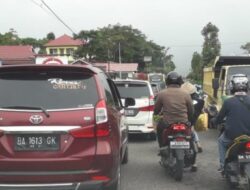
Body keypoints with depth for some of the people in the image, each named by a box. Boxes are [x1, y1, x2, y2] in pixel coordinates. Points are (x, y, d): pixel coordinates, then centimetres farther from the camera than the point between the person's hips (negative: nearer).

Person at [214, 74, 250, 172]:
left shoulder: (228, 102, -11)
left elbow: (218, 119, 1)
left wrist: (215, 121, 23)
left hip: (231, 136, -2)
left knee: (221, 141, 29)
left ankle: (223, 166, 20)